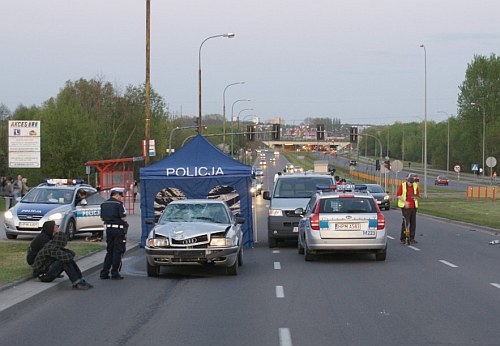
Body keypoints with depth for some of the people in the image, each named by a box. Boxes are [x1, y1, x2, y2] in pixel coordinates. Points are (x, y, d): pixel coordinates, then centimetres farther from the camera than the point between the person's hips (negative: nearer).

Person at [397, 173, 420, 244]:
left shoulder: (415, 185, 7)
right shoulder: (402, 185, -2)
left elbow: (418, 195, 13)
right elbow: (398, 195, -2)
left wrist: (416, 197, -11)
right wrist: (405, 202, -12)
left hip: (413, 206, 4)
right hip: (405, 207, -4)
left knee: (413, 223, 5)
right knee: (405, 222, -8)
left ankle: (412, 238, 13)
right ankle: (403, 238, -2)